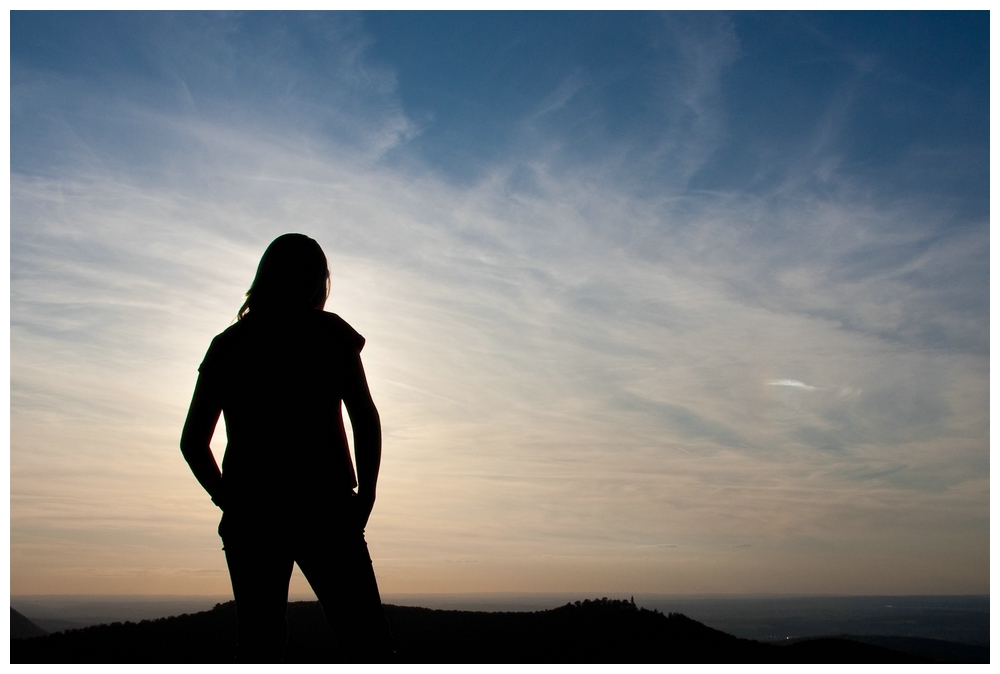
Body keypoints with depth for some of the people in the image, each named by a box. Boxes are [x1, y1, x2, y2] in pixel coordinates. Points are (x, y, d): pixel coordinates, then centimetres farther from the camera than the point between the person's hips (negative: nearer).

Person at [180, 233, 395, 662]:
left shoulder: (226, 344, 13)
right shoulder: (329, 332, 3)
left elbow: (192, 442, 13)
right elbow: (366, 421, -6)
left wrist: (232, 503, 18)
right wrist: (364, 498, 2)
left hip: (248, 514, 4)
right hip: (321, 508, -4)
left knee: (257, 644, 11)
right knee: (367, 642, -3)